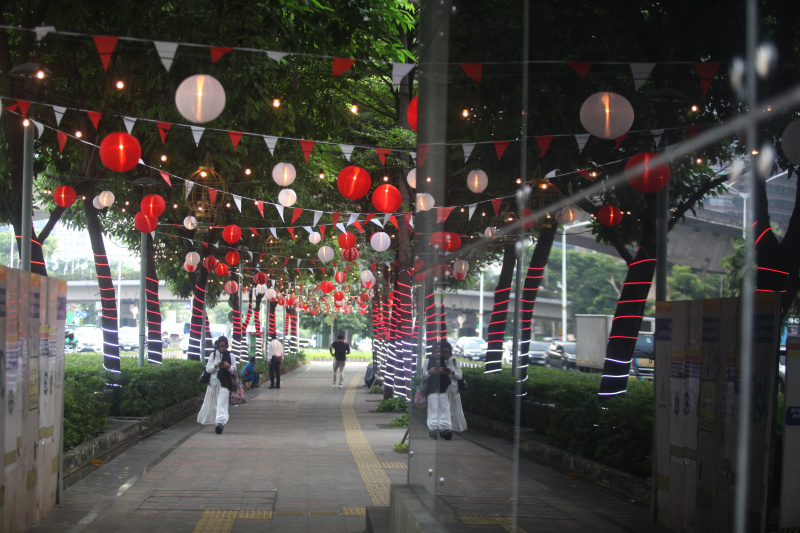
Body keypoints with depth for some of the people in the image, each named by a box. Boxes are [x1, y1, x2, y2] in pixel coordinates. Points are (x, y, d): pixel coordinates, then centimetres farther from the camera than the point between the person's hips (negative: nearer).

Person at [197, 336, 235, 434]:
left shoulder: (230, 356, 4)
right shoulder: (213, 355, 8)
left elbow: (234, 371, 4)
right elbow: (208, 369, 6)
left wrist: (228, 367, -16)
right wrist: (215, 366, -13)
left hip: (225, 383, -3)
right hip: (213, 382, 3)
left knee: (222, 402, -16)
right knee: (211, 403, 10)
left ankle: (220, 422, -27)